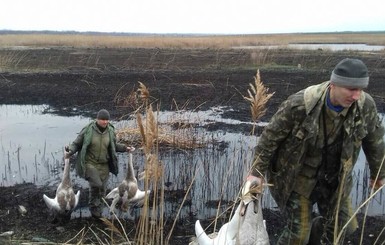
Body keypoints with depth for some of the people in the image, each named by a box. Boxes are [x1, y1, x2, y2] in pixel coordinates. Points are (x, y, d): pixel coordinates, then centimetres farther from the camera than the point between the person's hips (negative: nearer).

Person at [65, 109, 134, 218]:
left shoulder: (110, 131, -3)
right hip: (90, 163, -4)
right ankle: (93, 206, 7)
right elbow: (76, 143, -4)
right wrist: (70, 151, -22)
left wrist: (125, 148, 1)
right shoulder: (88, 130, -14)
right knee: (96, 184, -21)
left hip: (104, 165, 4)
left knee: (101, 189, 8)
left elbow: (113, 146, 14)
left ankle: (97, 213, 27)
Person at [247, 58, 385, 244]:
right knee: (299, 230, 1)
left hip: (334, 175, 5)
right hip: (298, 175, -4)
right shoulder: (300, 104, -30)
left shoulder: (365, 105, -17)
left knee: (340, 225, 13)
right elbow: (270, 137, -18)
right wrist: (257, 171, -13)